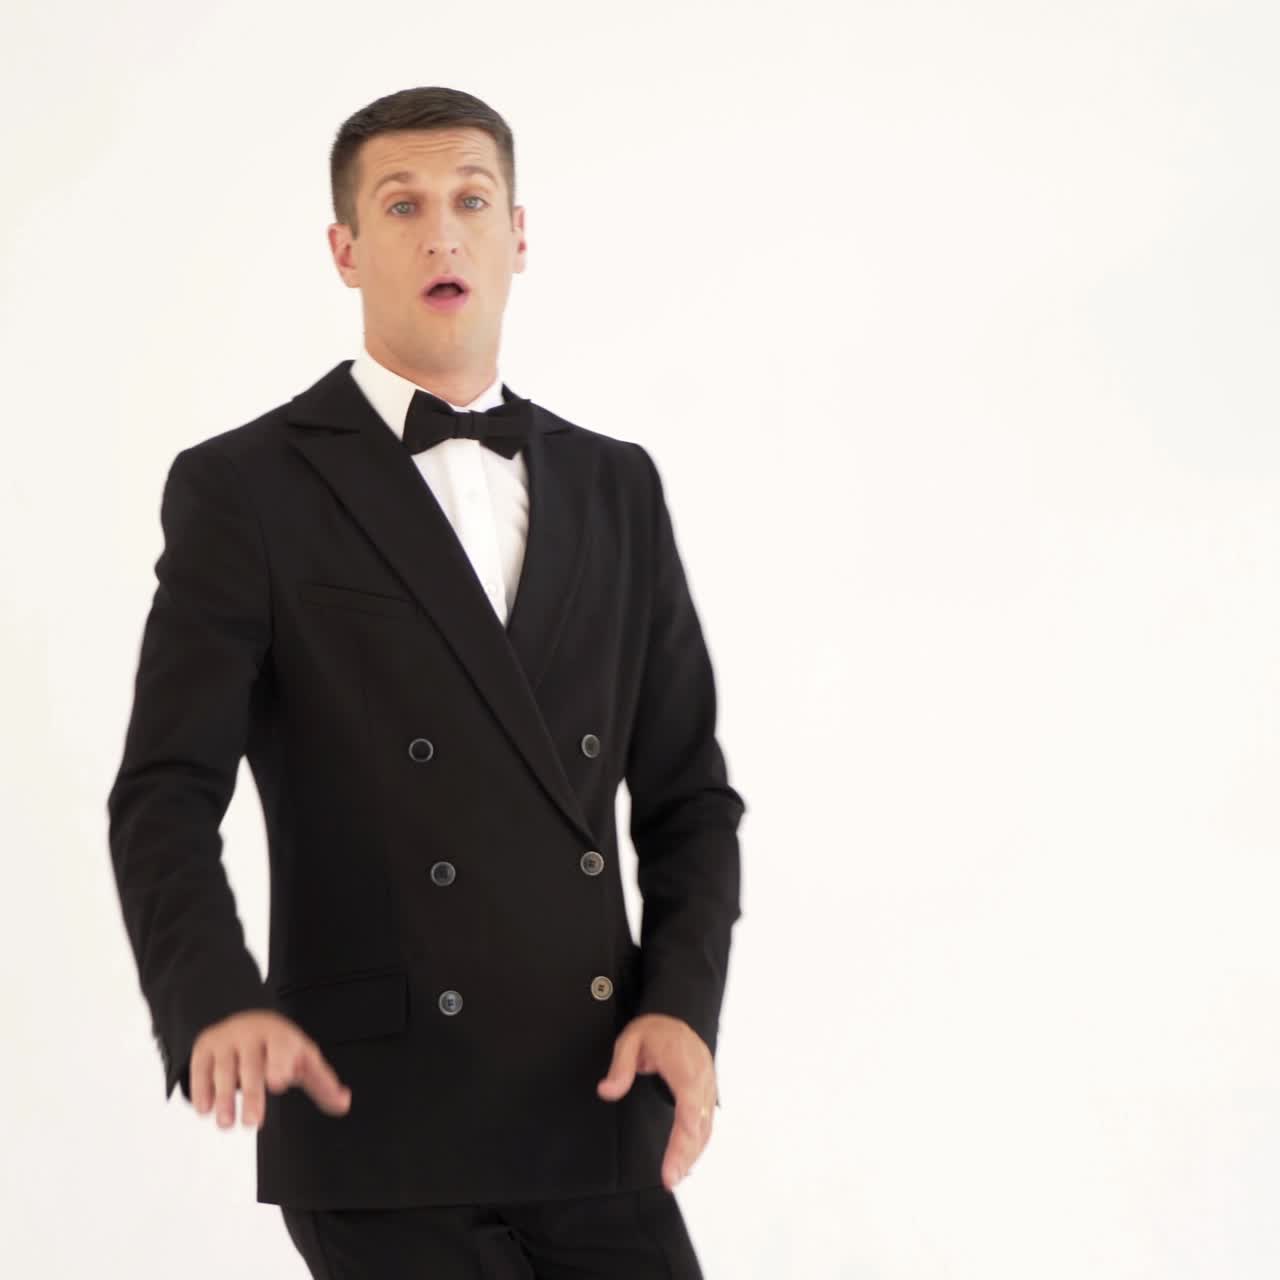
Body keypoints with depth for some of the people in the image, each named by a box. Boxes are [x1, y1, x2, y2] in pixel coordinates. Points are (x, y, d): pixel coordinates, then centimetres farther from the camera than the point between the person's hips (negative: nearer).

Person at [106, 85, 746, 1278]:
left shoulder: (614, 487, 14)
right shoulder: (244, 488, -1)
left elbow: (687, 792, 14)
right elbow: (166, 798, -9)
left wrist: (683, 1003, -4)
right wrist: (219, 1005, -27)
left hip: (594, 1112, 4)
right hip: (380, 1125, -4)